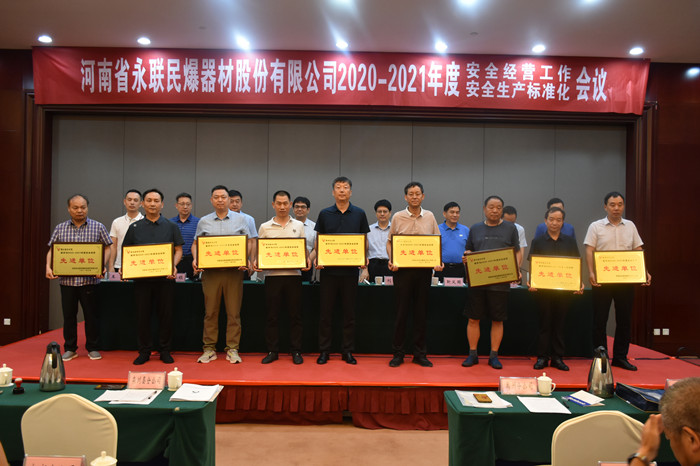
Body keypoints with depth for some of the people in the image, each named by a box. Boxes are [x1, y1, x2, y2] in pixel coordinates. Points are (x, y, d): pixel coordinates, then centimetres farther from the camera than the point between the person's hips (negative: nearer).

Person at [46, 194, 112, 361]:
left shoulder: (98, 227, 3)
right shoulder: (60, 228, 10)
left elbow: (107, 248, 3)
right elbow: (52, 250, 10)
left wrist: (103, 265, -12)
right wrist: (48, 266, -6)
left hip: (89, 279, -2)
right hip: (66, 279, 2)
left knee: (91, 314, 4)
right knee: (69, 315, 8)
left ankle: (92, 348, 17)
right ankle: (70, 348, 21)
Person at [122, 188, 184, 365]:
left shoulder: (171, 226, 7)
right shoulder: (135, 227, 10)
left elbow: (178, 250, 5)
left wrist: (173, 266, -13)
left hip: (165, 278, -1)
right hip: (141, 278, 1)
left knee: (166, 314, 4)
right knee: (143, 315, 5)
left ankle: (165, 350, 16)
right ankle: (144, 351, 18)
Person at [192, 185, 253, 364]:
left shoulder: (240, 219, 9)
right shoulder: (204, 221, 13)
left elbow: (250, 242, 7)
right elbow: (195, 244, 17)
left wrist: (247, 259, -10)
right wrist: (195, 259, -2)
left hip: (234, 271, -1)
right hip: (210, 271, 1)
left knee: (233, 312, 0)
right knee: (210, 311, 4)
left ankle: (232, 349, 8)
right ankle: (209, 349, 13)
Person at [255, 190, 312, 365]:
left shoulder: (299, 226, 10)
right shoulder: (265, 227, 9)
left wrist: (307, 260, -9)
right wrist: (256, 262, -9)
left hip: (293, 274, 0)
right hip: (272, 275, 0)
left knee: (295, 314, 4)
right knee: (272, 315, 4)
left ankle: (296, 351, 13)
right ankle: (272, 351, 15)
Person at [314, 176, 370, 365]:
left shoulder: (359, 214, 5)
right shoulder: (325, 214, 6)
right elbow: (318, 240, 8)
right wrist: (316, 258, -9)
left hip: (350, 269, 0)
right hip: (328, 269, 0)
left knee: (349, 312, 6)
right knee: (326, 311, 4)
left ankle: (348, 351, 17)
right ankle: (324, 351, 15)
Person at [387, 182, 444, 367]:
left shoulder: (430, 217, 8)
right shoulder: (398, 217, 3)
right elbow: (390, 242, 8)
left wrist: (438, 262, -5)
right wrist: (391, 261, -8)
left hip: (424, 270, 2)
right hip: (403, 269, -1)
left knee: (421, 312, 7)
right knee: (402, 311, 2)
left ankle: (420, 354, 16)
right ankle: (398, 353, 12)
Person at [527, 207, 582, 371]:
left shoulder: (570, 242, 10)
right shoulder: (538, 241, 4)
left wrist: (579, 283, -6)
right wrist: (531, 282, -14)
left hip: (564, 288, 2)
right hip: (543, 288, -2)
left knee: (560, 323, 7)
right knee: (545, 323, 2)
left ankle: (557, 358, 15)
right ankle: (542, 357, 10)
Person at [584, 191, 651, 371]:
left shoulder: (630, 226, 11)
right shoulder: (596, 227, 2)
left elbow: (638, 251, 11)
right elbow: (589, 251, -5)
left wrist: (645, 272, -2)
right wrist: (591, 273, -18)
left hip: (626, 280, 3)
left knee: (624, 319, 7)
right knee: (600, 319, 1)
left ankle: (620, 357, 19)